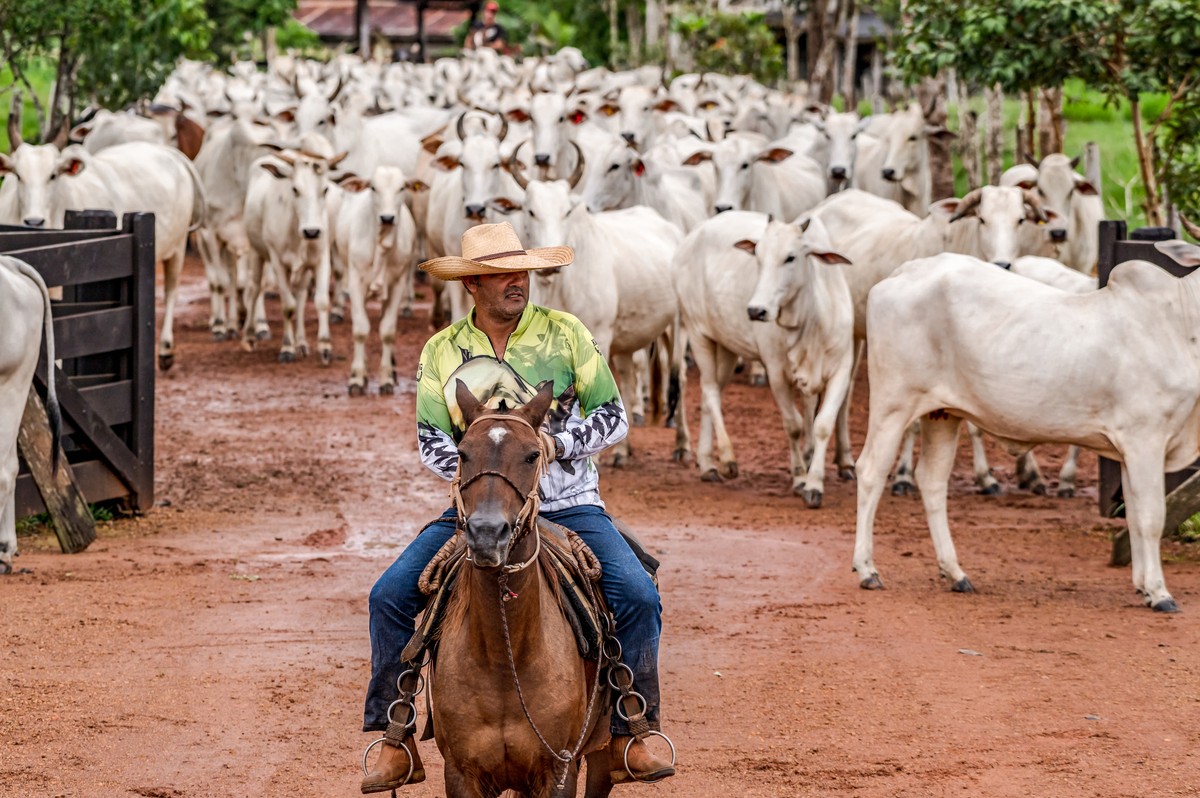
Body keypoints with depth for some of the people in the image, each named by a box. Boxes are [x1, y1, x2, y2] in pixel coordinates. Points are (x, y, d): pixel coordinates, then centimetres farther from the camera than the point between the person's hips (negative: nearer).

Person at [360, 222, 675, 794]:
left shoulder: (566, 334, -1)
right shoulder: (442, 351, 3)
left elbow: (613, 418, -1)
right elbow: (430, 441, 0)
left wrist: (556, 445, -17)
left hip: (568, 505, -1)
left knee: (638, 597, -24)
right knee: (391, 595, -15)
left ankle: (629, 736, -8)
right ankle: (395, 743, -4)